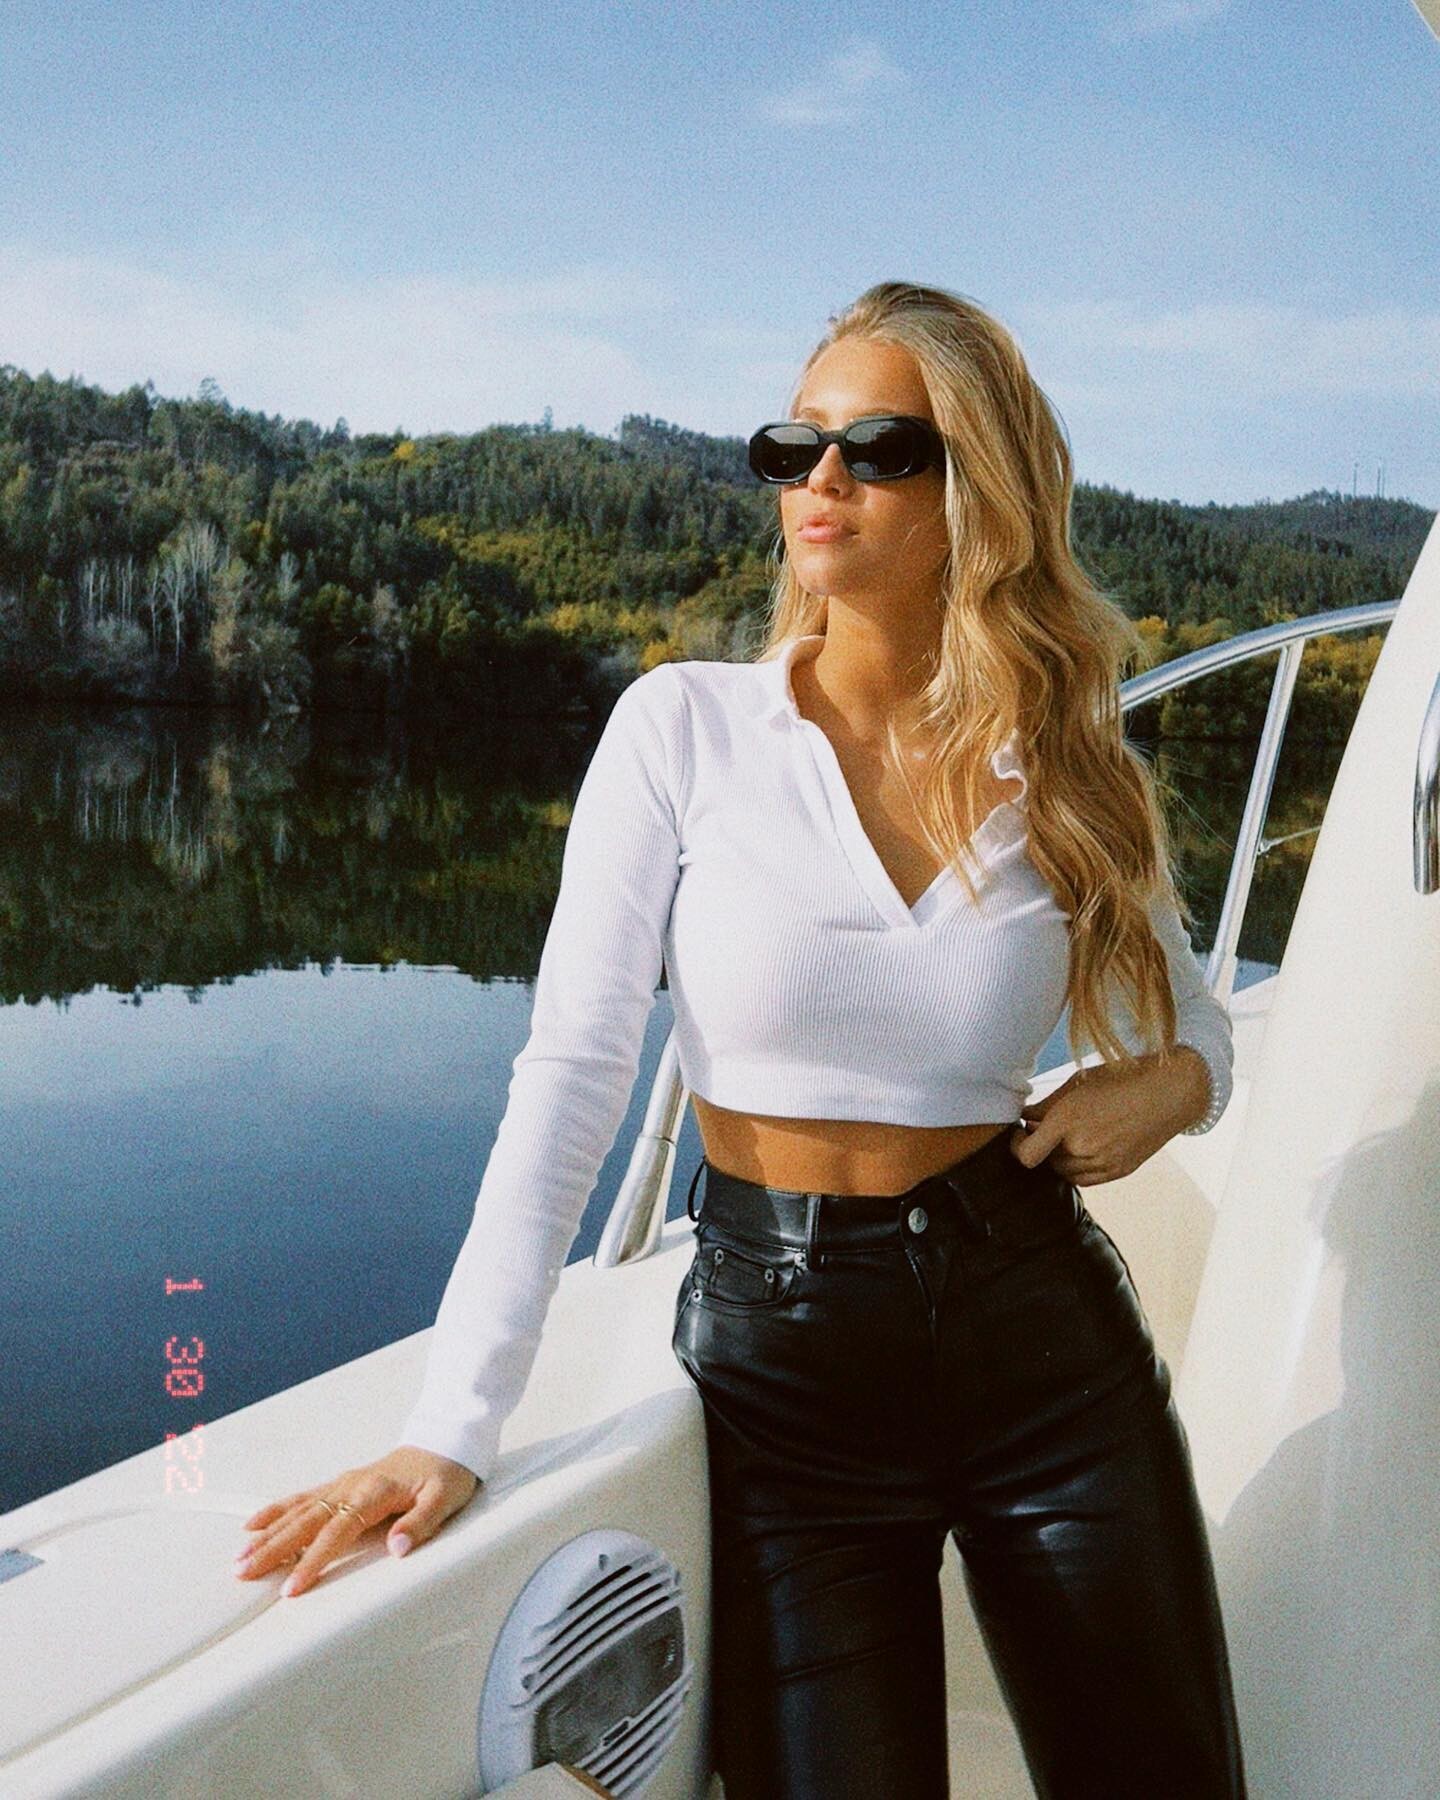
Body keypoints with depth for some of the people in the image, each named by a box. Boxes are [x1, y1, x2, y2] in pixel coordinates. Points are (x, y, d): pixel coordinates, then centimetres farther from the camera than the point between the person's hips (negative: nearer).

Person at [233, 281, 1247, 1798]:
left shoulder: (1066, 774, 0)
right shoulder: (687, 727, -7)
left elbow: (1188, 1016, 16)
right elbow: (572, 1074, -12)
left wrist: (1173, 1079, -9)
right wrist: (451, 1428, -19)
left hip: (1045, 1336, 3)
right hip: (776, 1347, -2)